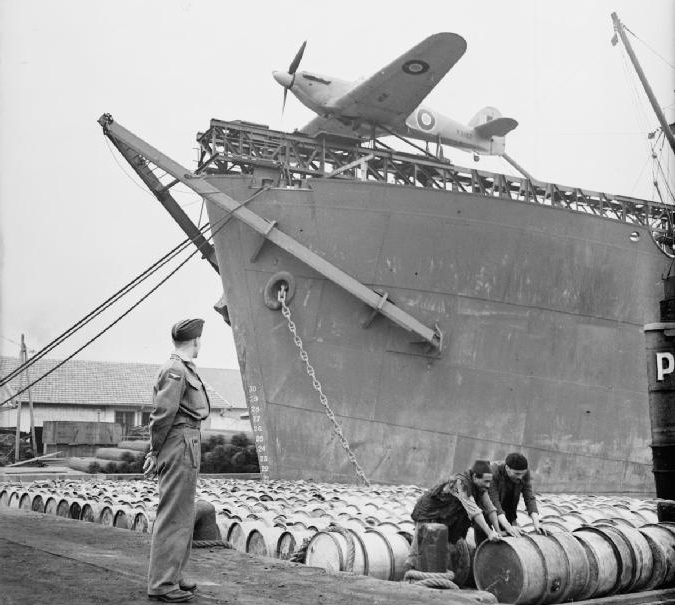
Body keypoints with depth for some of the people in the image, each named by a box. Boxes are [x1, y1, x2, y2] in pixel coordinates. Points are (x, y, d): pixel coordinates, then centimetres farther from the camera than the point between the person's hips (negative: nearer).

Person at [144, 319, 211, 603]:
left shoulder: (184, 369, 16)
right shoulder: (175, 371, -15)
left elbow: (163, 414, 16)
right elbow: (162, 415, -18)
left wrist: (155, 452, 12)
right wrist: (156, 452, -8)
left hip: (188, 448, 10)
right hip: (180, 445, -10)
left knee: (183, 516, 17)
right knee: (173, 517, -5)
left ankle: (172, 577, 26)